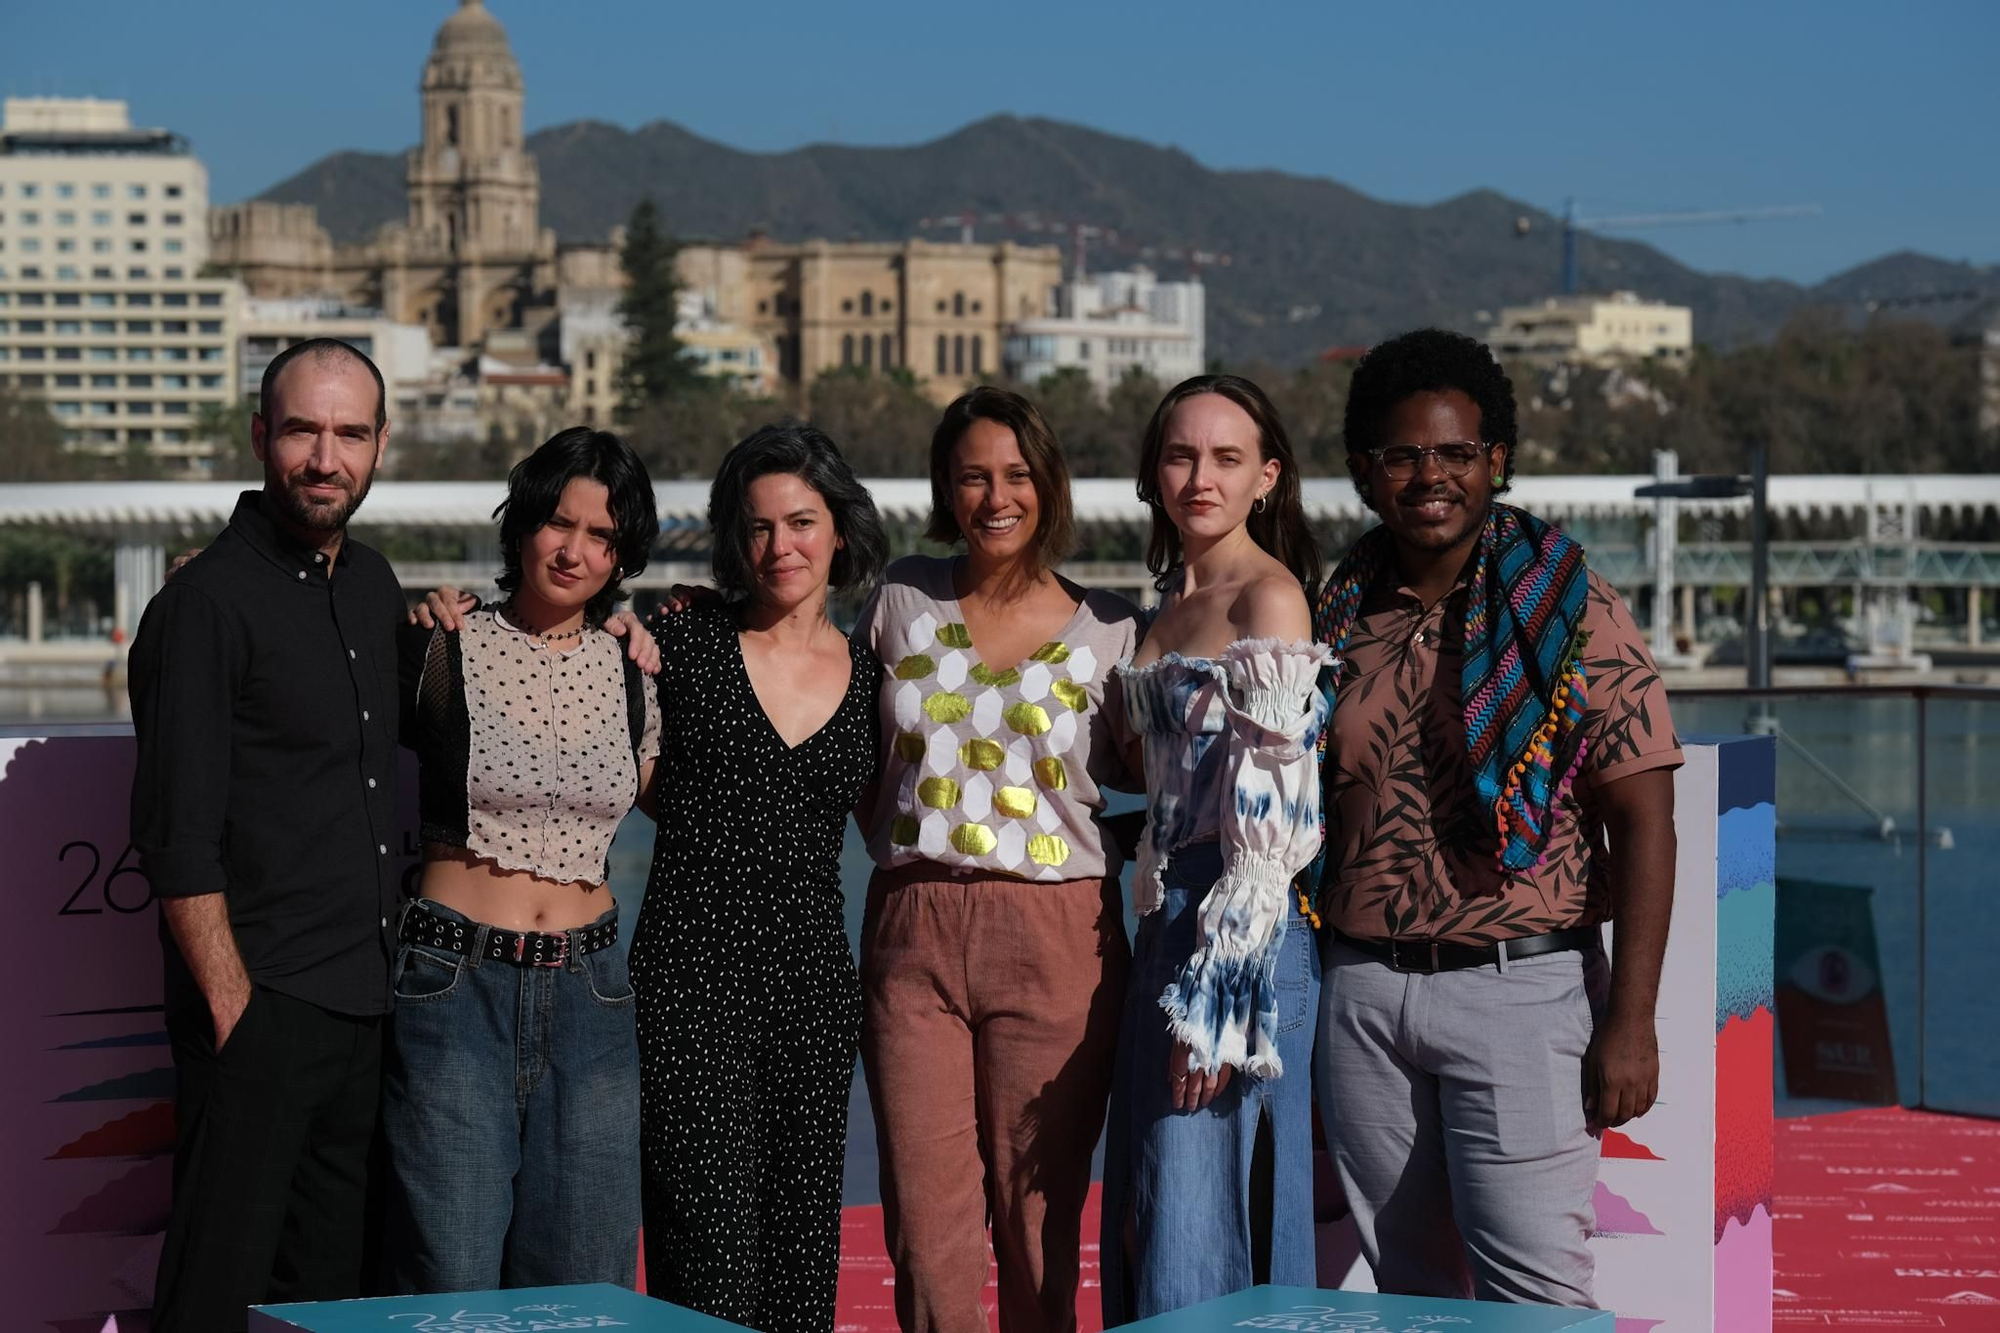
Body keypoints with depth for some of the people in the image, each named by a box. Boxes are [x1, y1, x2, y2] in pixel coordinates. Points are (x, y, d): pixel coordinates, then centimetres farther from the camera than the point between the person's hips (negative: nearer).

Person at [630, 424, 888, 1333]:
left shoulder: (871, 681, 10)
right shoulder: (684, 645, 0)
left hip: (813, 983, 4)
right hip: (692, 974, -4)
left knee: (803, 1243, 5)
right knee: (710, 1252, -10)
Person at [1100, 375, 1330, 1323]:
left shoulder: (1270, 598, -11)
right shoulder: (1178, 603, 17)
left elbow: (1270, 815, -17)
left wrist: (1218, 1001, -20)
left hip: (1244, 929, -9)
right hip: (1174, 921, 9)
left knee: (1203, 1221, -5)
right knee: (1149, 1213, 11)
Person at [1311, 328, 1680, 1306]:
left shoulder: (1568, 610, -4)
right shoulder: (1341, 618, 9)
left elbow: (1643, 823, -7)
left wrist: (1629, 1023, -13)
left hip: (1520, 987, -5)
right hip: (1362, 994, 5)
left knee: (1532, 1294, -10)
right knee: (1409, 1288, 9)